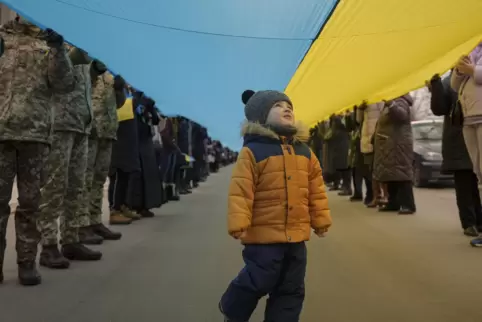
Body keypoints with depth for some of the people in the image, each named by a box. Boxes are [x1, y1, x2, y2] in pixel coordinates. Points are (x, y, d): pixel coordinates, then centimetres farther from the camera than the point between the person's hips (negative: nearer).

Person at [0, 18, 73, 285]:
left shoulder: (48, 46, 14)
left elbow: (65, 85, 7)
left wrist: (58, 49, 1)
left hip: (35, 133, 1)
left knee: (30, 202, 5)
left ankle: (27, 263, 9)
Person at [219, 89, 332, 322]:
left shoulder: (304, 152, 7)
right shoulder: (252, 151, -11)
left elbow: (316, 190, 11)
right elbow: (241, 191, -15)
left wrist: (321, 221, 12)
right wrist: (238, 225, -18)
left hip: (296, 235, 6)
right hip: (264, 235, -6)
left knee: (291, 289, 14)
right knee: (258, 282, 3)